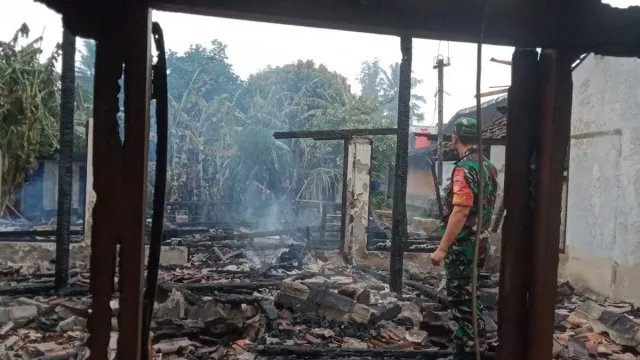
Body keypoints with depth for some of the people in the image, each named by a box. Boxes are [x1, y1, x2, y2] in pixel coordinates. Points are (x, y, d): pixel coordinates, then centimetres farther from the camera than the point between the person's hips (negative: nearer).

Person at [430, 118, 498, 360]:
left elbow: (460, 212, -25)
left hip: (462, 244, -9)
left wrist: (442, 248, -23)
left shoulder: (465, 168, -19)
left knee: (461, 298, 0)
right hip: (479, 241, 9)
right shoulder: (488, 166, 9)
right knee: (466, 295, 19)